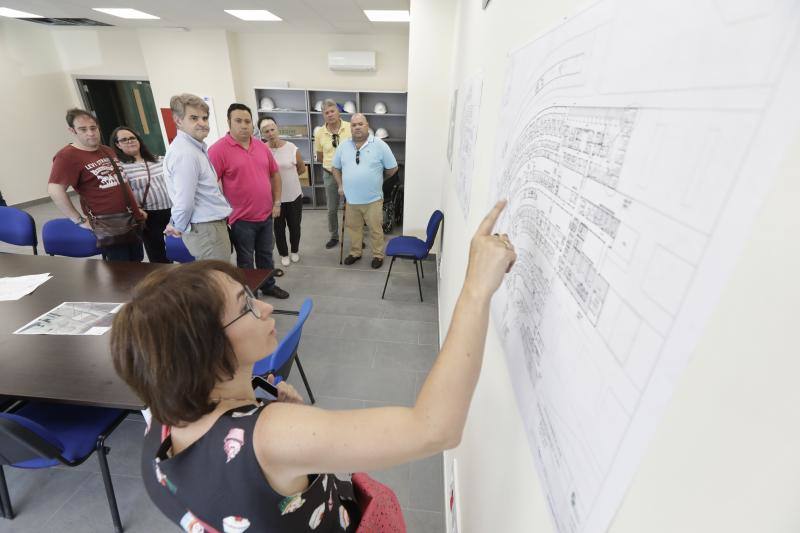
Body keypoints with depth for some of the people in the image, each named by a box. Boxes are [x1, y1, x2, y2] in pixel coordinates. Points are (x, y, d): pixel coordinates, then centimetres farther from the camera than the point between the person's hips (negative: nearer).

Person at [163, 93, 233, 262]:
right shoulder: (186, 154, -19)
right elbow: (184, 203, -22)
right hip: (208, 230, -10)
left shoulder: (195, 148, 13)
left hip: (211, 225, 10)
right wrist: (179, 227, -5)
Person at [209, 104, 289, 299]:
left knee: (266, 254, 20)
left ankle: (269, 286, 38)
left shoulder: (262, 146, 6)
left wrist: (277, 202, 9)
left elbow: (274, 174, 15)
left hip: (266, 215, 5)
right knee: (246, 260, 10)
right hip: (241, 218, -5)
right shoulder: (219, 149, -12)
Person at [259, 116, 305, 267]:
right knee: (279, 228, 13)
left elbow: (302, 168, 7)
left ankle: (295, 251, 39)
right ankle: (283, 254, 34)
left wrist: (288, 176, 10)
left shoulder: (291, 148, -8)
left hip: (294, 196, 1)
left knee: (294, 226, 15)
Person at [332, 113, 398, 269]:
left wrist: (378, 180, 7)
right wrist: (340, 185, 8)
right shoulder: (343, 146, 3)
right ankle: (355, 252, 36)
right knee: (353, 227, 17)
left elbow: (392, 168, -3)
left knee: (375, 229, 7)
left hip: (373, 198, -4)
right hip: (351, 198, 4)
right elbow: (336, 168, 16)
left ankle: (378, 255, 25)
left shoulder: (379, 145, -9)